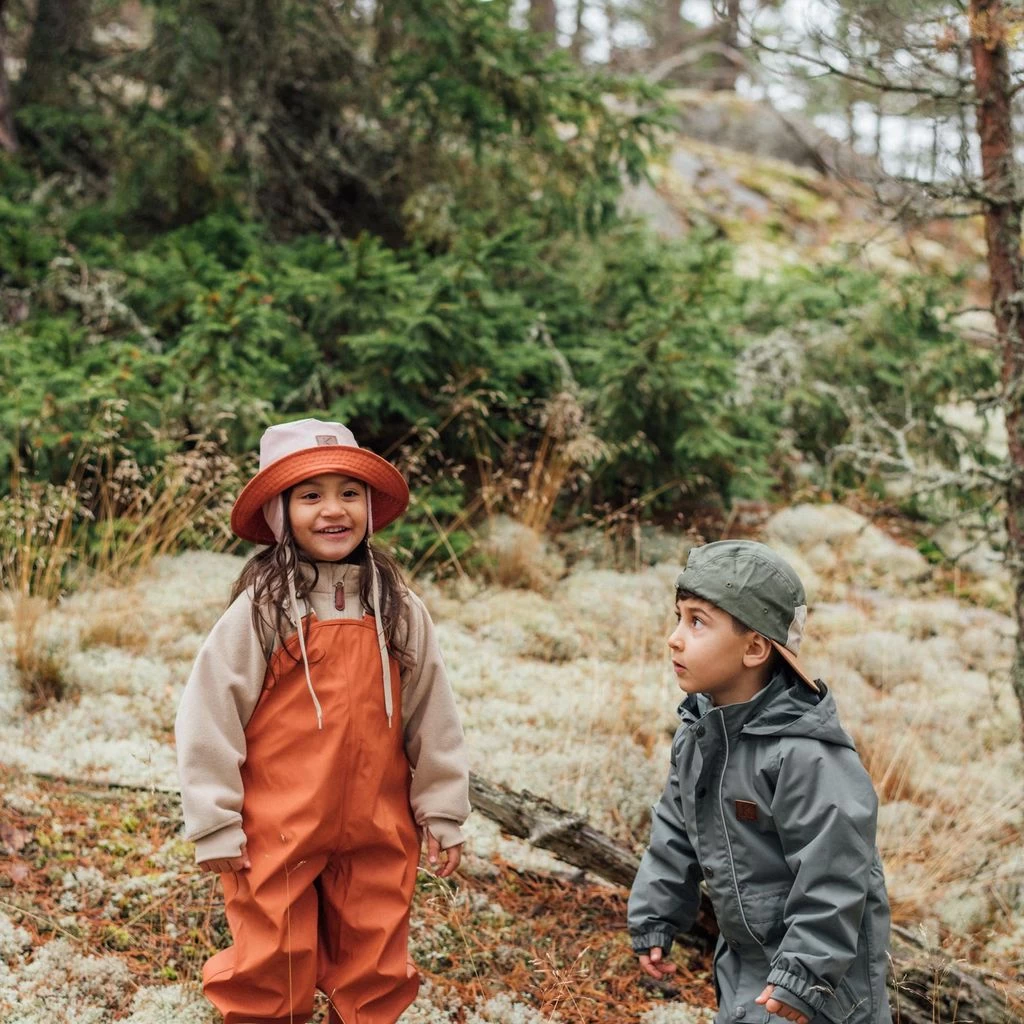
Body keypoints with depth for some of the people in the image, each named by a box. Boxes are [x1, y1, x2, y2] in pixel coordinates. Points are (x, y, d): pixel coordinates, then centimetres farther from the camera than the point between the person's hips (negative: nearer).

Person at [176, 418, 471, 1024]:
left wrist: (443, 816, 8)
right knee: (270, 974, 8)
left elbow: (433, 719, 7)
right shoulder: (259, 610, -9)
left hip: (378, 837, 3)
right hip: (275, 835, -3)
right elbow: (209, 719, -7)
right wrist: (216, 826, -6)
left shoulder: (400, 611, 1)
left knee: (375, 974, 14)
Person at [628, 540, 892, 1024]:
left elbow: (832, 873, -25)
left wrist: (804, 975, -23)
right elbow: (674, 834, 11)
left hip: (820, 968, -8)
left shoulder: (805, 753, -28)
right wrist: (654, 920, 12)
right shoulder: (696, 732, -1)